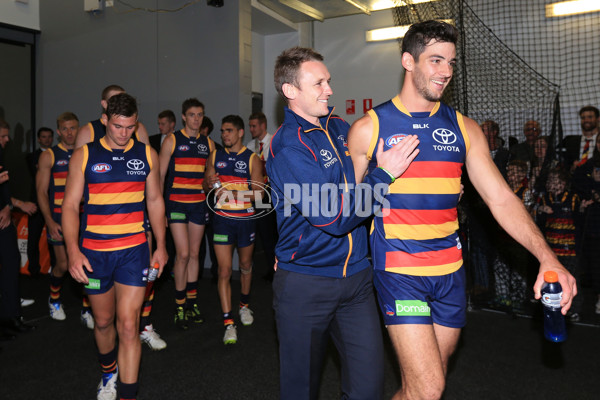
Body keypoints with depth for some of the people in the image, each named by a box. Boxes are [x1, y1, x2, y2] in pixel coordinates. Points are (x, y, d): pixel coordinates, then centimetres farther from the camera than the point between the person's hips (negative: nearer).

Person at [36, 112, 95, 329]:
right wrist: (50, 222, -10)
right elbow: (41, 192, 0)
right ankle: (54, 299, 35)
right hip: (60, 220, -1)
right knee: (63, 265, 5)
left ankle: (86, 310, 8)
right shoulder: (49, 156, 2)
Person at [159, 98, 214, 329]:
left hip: (199, 203, 4)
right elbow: (160, 175, -1)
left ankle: (192, 303, 20)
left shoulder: (208, 143, 10)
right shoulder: (172, 141, -2)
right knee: (183, 254, -8)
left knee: (194, 254, 9)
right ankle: (179, 306, 5)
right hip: (176, 203, -4)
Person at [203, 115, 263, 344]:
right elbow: (205, 186, 11)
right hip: (222, 219, 1)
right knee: (224, 271, -5)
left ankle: (244, 306, 41)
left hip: (245, 219, 0)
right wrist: (210, 183, -12)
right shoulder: (215, 157, 6)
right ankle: (229, 324, 0)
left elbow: (258, 193, -8)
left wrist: (235, 193, -22)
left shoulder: (252, 159, -3)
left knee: (245, 266, 16)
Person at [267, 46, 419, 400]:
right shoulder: (287, 147, -16)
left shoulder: (341, 128, 6)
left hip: (356, 276, 6)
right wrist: (384, 174, -16)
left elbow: (361, 181, 23)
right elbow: (334, 217, -21)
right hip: (305, 283, -5)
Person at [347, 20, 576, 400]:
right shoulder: (369, 128, -3)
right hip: (399, 271, -4)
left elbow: (501, 198, 1)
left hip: (450, 273, 5)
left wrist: (547, 257, -11)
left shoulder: (464, 129, 6)